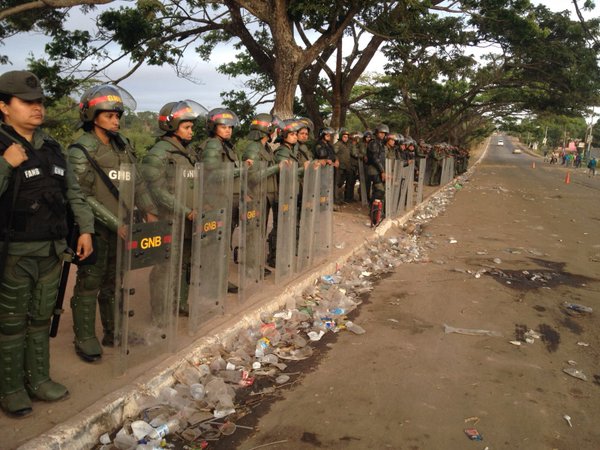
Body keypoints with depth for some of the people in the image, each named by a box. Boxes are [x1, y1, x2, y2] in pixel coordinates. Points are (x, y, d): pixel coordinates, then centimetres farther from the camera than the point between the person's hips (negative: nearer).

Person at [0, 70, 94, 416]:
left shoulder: (53, 148, 9)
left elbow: (74, 192, 14)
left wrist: (86, 229, 8)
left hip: (52, 250, 6)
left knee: (41, 318, 16)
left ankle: (38, 378, 30)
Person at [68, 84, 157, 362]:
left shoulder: (122, 145, 8)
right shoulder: (81, 151, -11)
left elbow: (137, 182, 11)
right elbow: (84, 198, -15)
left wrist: (148, 210, -3)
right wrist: (116, 223, -19)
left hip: (121, 227, 6)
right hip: (96, 230, -6)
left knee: (114, 282, 16)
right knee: (89, 284, 4)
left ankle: (114, 333, 29)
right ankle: (85, 340, 17)